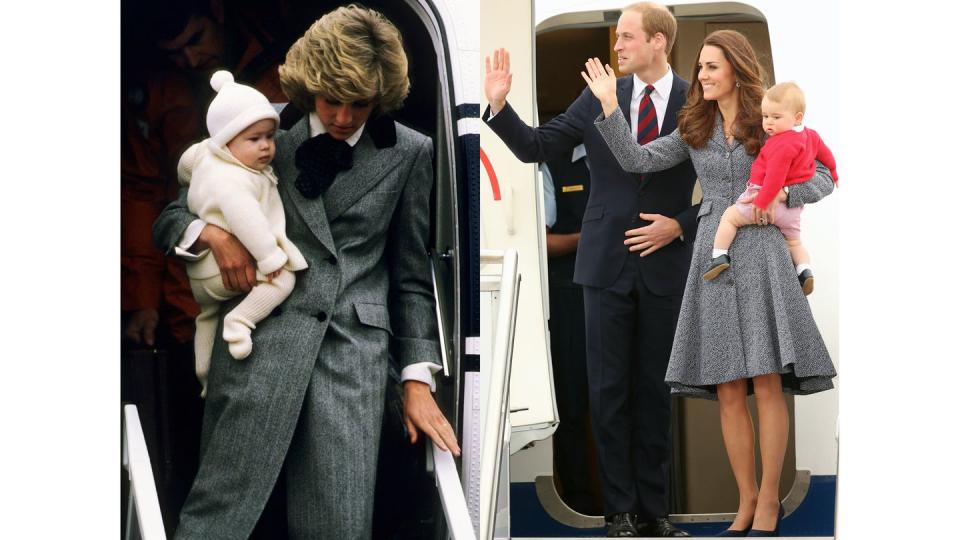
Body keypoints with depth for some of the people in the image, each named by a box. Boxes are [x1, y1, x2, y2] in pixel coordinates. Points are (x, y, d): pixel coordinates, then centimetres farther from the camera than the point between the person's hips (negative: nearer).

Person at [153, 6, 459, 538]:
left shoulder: (409, 154, 11)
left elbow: (411, 277, 14)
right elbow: (169, 218, 18)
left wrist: (418, 380, 5)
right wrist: (212, 232, -4)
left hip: (353, 341, 0)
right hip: (262, 331, 0)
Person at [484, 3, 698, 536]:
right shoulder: (599, 98, 0)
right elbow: (535, 147, 2)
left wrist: (681, 226, -10)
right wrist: (500, 106, -11)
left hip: (666, 266, -1)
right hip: (608, 265, 1)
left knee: (654, 390, 7)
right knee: (610, 389, 3)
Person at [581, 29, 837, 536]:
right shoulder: (695, 129, 12)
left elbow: (824, 179, 4)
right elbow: (636, 160, 7)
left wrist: (783, 194, -14)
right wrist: (609, 105, -1)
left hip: (761, 254, -3)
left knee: (767, 383, -8)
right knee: (728, 392, 1)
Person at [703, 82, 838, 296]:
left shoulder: (783, 144, -22)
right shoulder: (810, 136, 8)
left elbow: (775, 176, -28)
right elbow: (825, 153, 25)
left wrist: (761, 203, -27)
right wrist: (832, 173, 44)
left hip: (772, 199, -9)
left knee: (729, 216, 1)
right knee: (794, 240, 27)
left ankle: (719, 256, -6)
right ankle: (805, 270, 8)